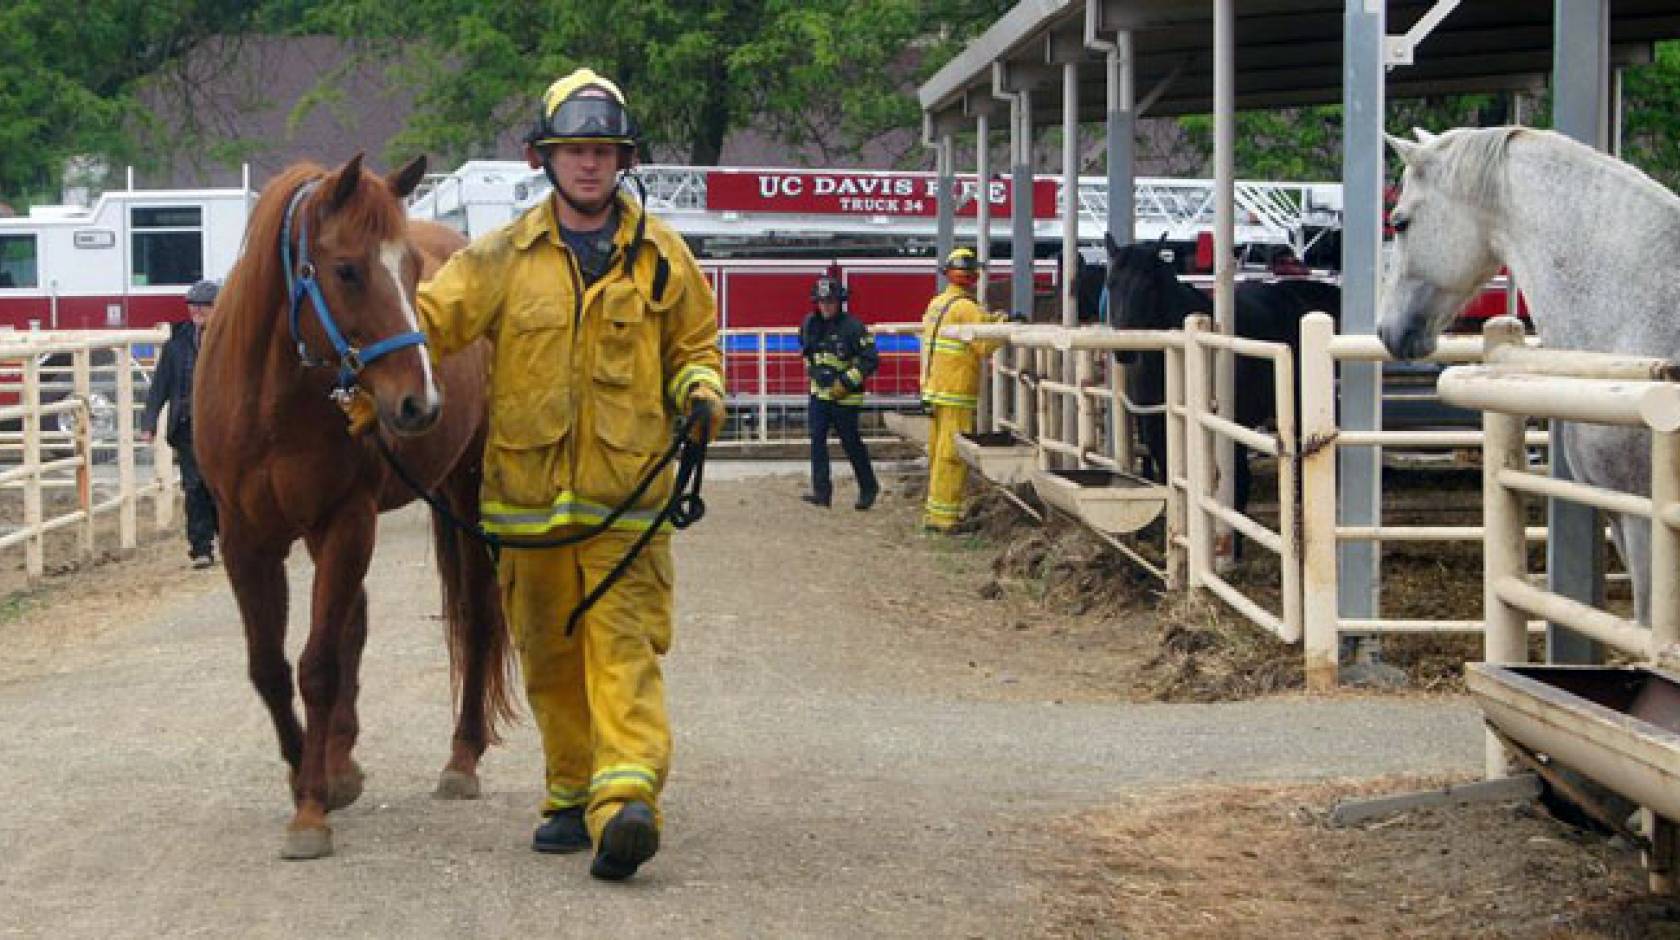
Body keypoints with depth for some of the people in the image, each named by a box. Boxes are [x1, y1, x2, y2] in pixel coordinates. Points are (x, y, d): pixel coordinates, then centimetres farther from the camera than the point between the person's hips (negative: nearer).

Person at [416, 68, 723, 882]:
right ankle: (571, 796, 23)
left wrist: (702, 392, -4)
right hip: (528, 487, 2)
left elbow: (693, 342, 17)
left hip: (626, 488, -2)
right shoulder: (504, 257, 5)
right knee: (549, 654, 10)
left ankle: (626, 801, -24)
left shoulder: (660, 256, 6)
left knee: (624, 645, -13)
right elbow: (428, 318, -2)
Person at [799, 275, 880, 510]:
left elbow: (870, 360, -16)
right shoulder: (811, 323, 3)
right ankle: (822, 491, -5)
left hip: (845, 397, -5)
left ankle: (869, 487, 22)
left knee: (851, 443, 5)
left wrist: (846, 382, -19)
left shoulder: (853, 327, -15)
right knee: (817, 439, -5)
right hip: (819, 392, 5)